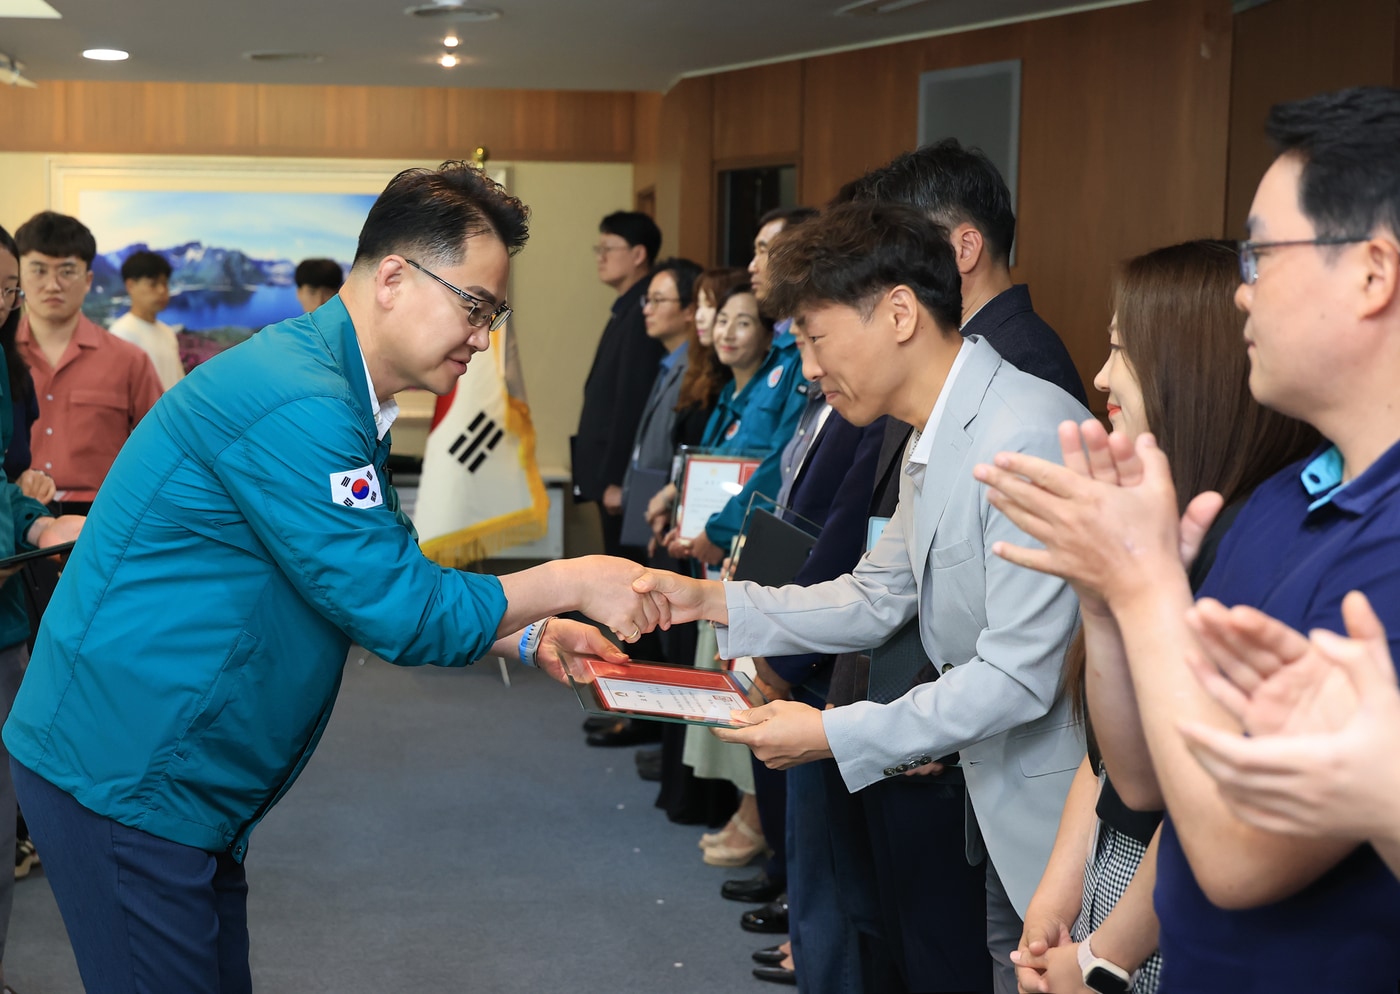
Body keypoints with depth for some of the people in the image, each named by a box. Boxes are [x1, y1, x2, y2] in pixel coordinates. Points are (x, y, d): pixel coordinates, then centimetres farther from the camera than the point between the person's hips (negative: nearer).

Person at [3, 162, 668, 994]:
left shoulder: (340, 400, 12)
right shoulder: (295, 405, -23)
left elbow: (391, 580, 18)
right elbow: (398, 612, -22)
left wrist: (530, 636, 7)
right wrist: (571, 582, -12)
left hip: (186, 786, 10)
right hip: (122, 779, -10)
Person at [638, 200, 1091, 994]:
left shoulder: (1029, 436, -25)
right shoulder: (935, 443, 8)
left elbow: (1018, 674, -27)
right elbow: (877, 599, 15)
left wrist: (836, 734, -22)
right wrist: (711, 600, 6)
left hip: (1068, 805, -9)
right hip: (1005, 806, 9)